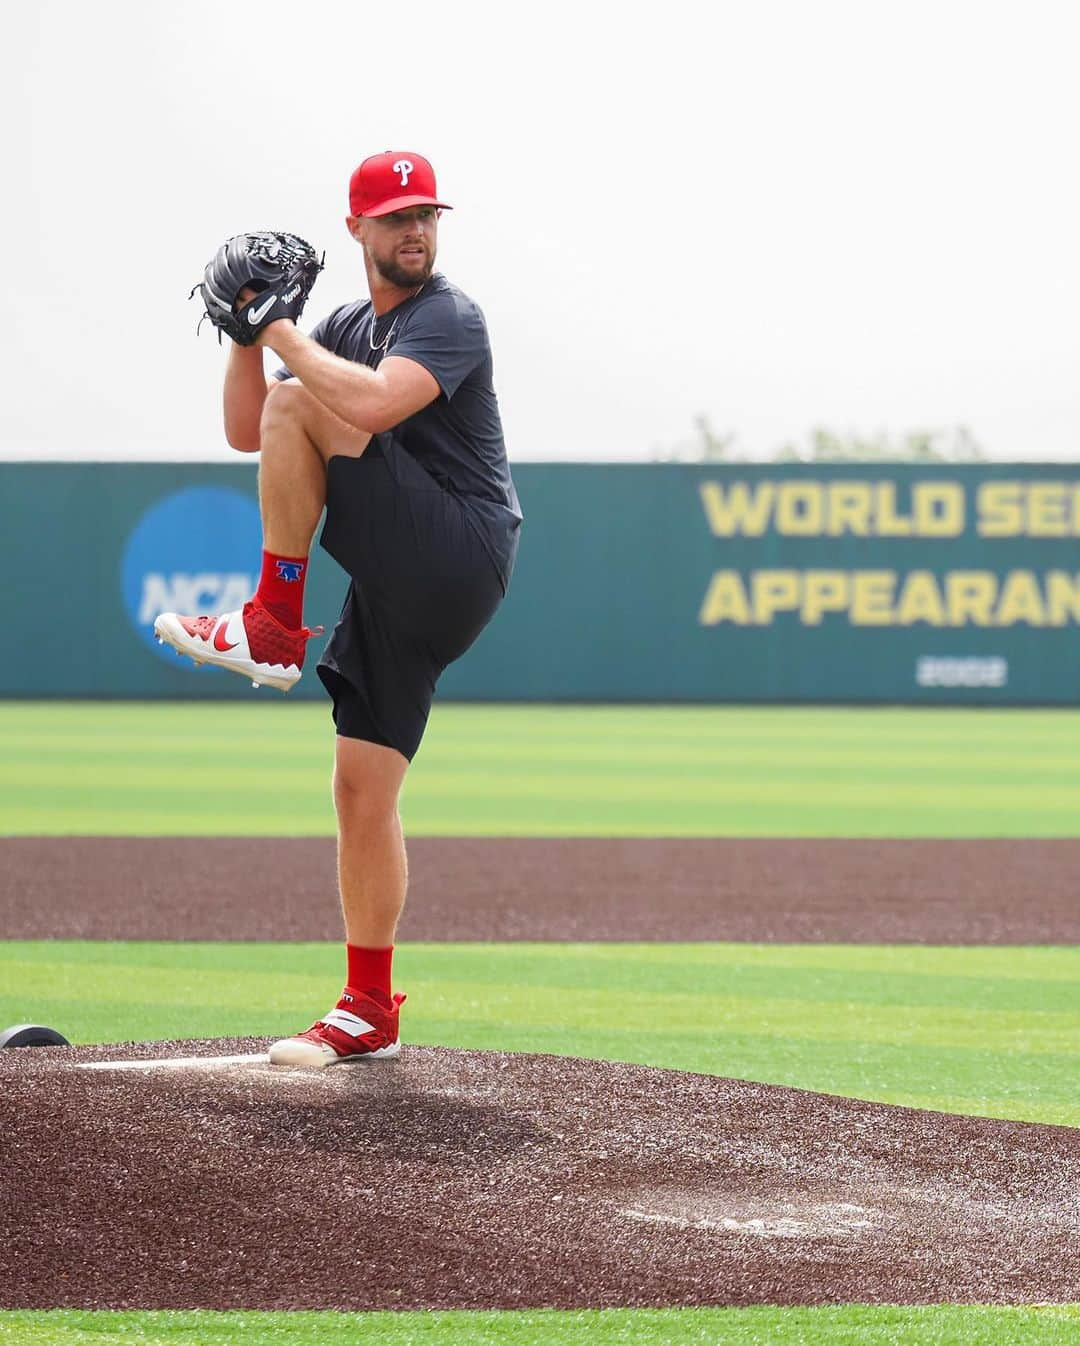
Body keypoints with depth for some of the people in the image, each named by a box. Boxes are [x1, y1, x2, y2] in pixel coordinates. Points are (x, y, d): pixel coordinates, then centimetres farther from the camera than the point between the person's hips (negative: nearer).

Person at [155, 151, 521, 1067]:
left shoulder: (449, 319, -8)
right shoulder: (346, 330, 18)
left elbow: (374, 404, -27)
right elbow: (245, 432, 16)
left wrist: (283, 335, -16)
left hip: (458, 564, -8)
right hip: (403, 586, 8)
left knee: (299, 404, -18)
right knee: (362, 784, 4)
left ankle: (274, 627, -13)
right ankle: (369, 1013, 8)